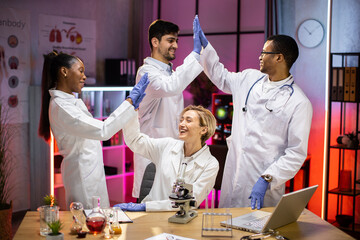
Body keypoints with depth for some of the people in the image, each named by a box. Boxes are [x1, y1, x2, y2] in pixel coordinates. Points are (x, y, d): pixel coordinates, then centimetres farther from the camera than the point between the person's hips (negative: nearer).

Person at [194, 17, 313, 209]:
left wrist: (266, 179, -22)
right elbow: (221, 76, 29)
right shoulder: (250, 78, 9)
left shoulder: (299, 103, -11)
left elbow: (297, 153, -14)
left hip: (265, 182, -5)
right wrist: (204, 44, 27)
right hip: (233, 175, 6)